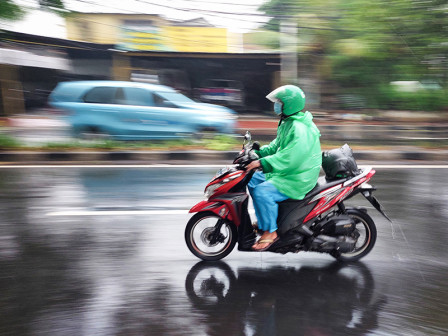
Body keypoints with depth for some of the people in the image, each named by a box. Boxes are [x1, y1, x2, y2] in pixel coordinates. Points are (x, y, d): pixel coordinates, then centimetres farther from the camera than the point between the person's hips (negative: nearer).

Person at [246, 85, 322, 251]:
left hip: (298, 178, -11)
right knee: (252, 180, 12)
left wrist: (262, 162, -33)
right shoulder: (287, 122, 10)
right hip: (286, 171, 11)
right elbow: (277, 145, 20)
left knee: (262, 192, -26)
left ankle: (270, 232, -9)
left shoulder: (300, 129, -24)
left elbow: (290, 158, -32)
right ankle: (264, 219, 22)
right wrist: (258, 152, 7)